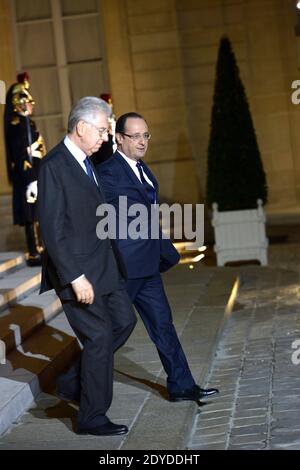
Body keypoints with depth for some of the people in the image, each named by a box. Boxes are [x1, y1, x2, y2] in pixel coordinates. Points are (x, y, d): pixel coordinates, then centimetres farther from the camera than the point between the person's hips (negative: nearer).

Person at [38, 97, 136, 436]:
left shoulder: (86, 163, 11)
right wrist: (75, 277, -23)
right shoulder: (54, 166, -17)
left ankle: (73, 382, 26)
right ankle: (92, 417, 13)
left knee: (124, 321, 14)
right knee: (99, 337, -2)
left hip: (102, 266, 9)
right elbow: (52, 230, -21)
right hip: (78, 271, -9)